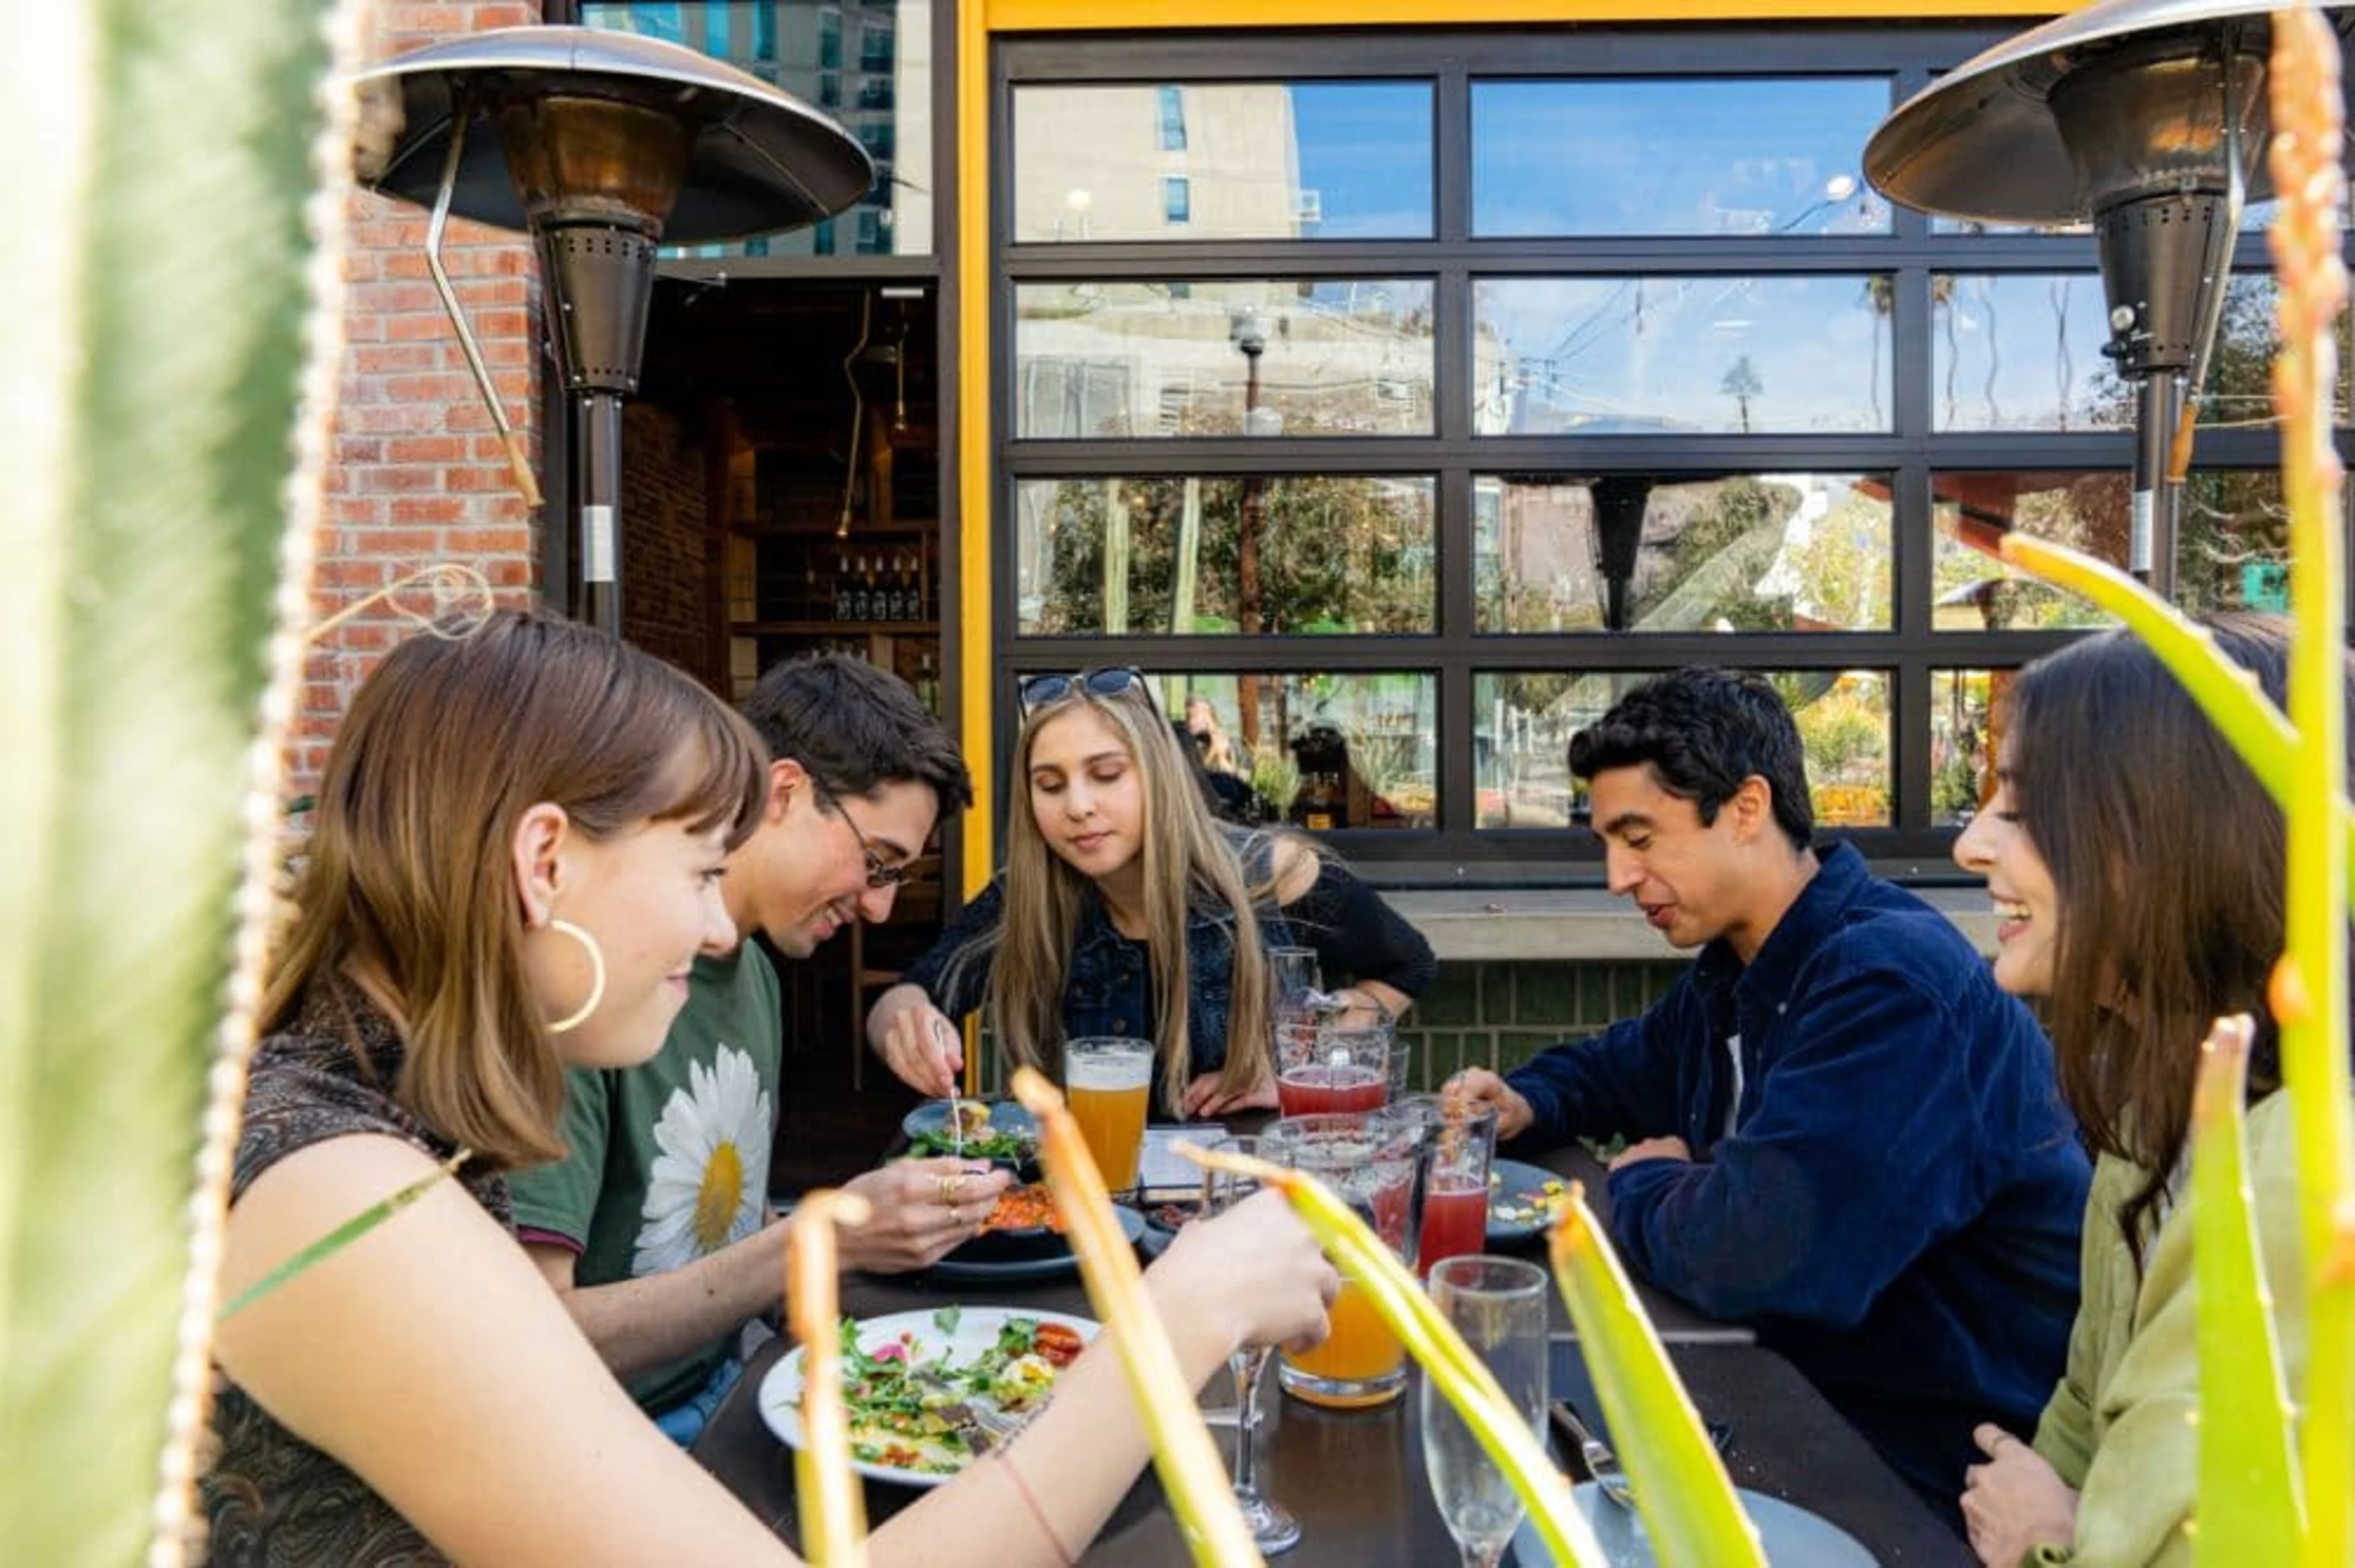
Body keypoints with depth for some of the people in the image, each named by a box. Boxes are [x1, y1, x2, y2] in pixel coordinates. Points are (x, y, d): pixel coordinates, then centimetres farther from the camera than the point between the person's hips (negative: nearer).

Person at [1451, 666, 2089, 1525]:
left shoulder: (1890, 977, -26)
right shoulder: (1734, 970, 4)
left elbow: (1748, 1248, -35)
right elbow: (1620, 1065, 24)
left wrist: (1637, 1186, -12)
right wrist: (1526, 1103, 1)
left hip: (1947, 1469, -8)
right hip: (1819, 1397, 8)